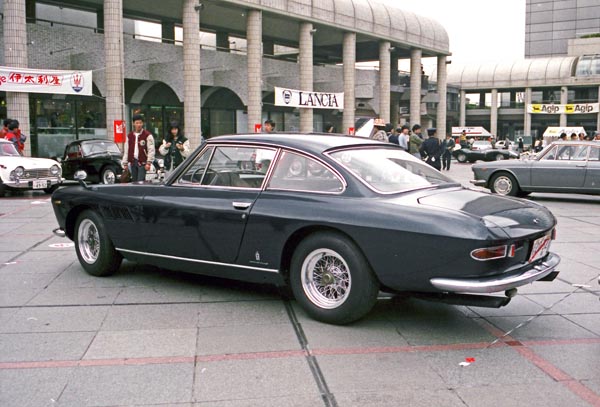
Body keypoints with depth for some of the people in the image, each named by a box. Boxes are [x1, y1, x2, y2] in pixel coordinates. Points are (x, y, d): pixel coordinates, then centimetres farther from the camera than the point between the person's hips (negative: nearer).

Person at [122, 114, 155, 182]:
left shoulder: (147, 135, -3)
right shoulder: (129, 136, 12)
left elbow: (151, 150, -9)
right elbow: (126, 150, 15)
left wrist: (149, 162, -16)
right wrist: (125, 163, 12)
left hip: (142, 162, -5)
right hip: (133, 162, 5)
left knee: (140, 182, -11)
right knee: (134, 181, 11)